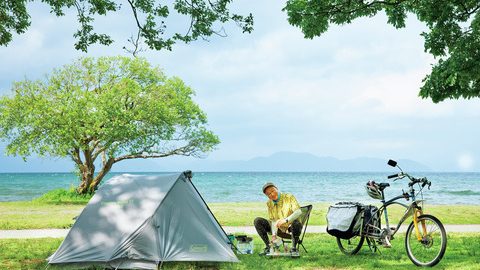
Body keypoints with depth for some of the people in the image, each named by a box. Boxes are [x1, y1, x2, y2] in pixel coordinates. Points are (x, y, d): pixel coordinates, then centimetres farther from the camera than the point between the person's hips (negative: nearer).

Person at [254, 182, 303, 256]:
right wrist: (274, 235, -22)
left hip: (290, 229, -4)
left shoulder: (289, 197, -13)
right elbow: (273, 220, -5)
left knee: (296, 223, -40)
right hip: (279, 230, 4)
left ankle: (294, 248, -20)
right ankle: (268, 246, -6)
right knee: (257, 221, -11)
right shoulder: (269, 203, 1)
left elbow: (299, 212, -27)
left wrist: (285, 220, -43)